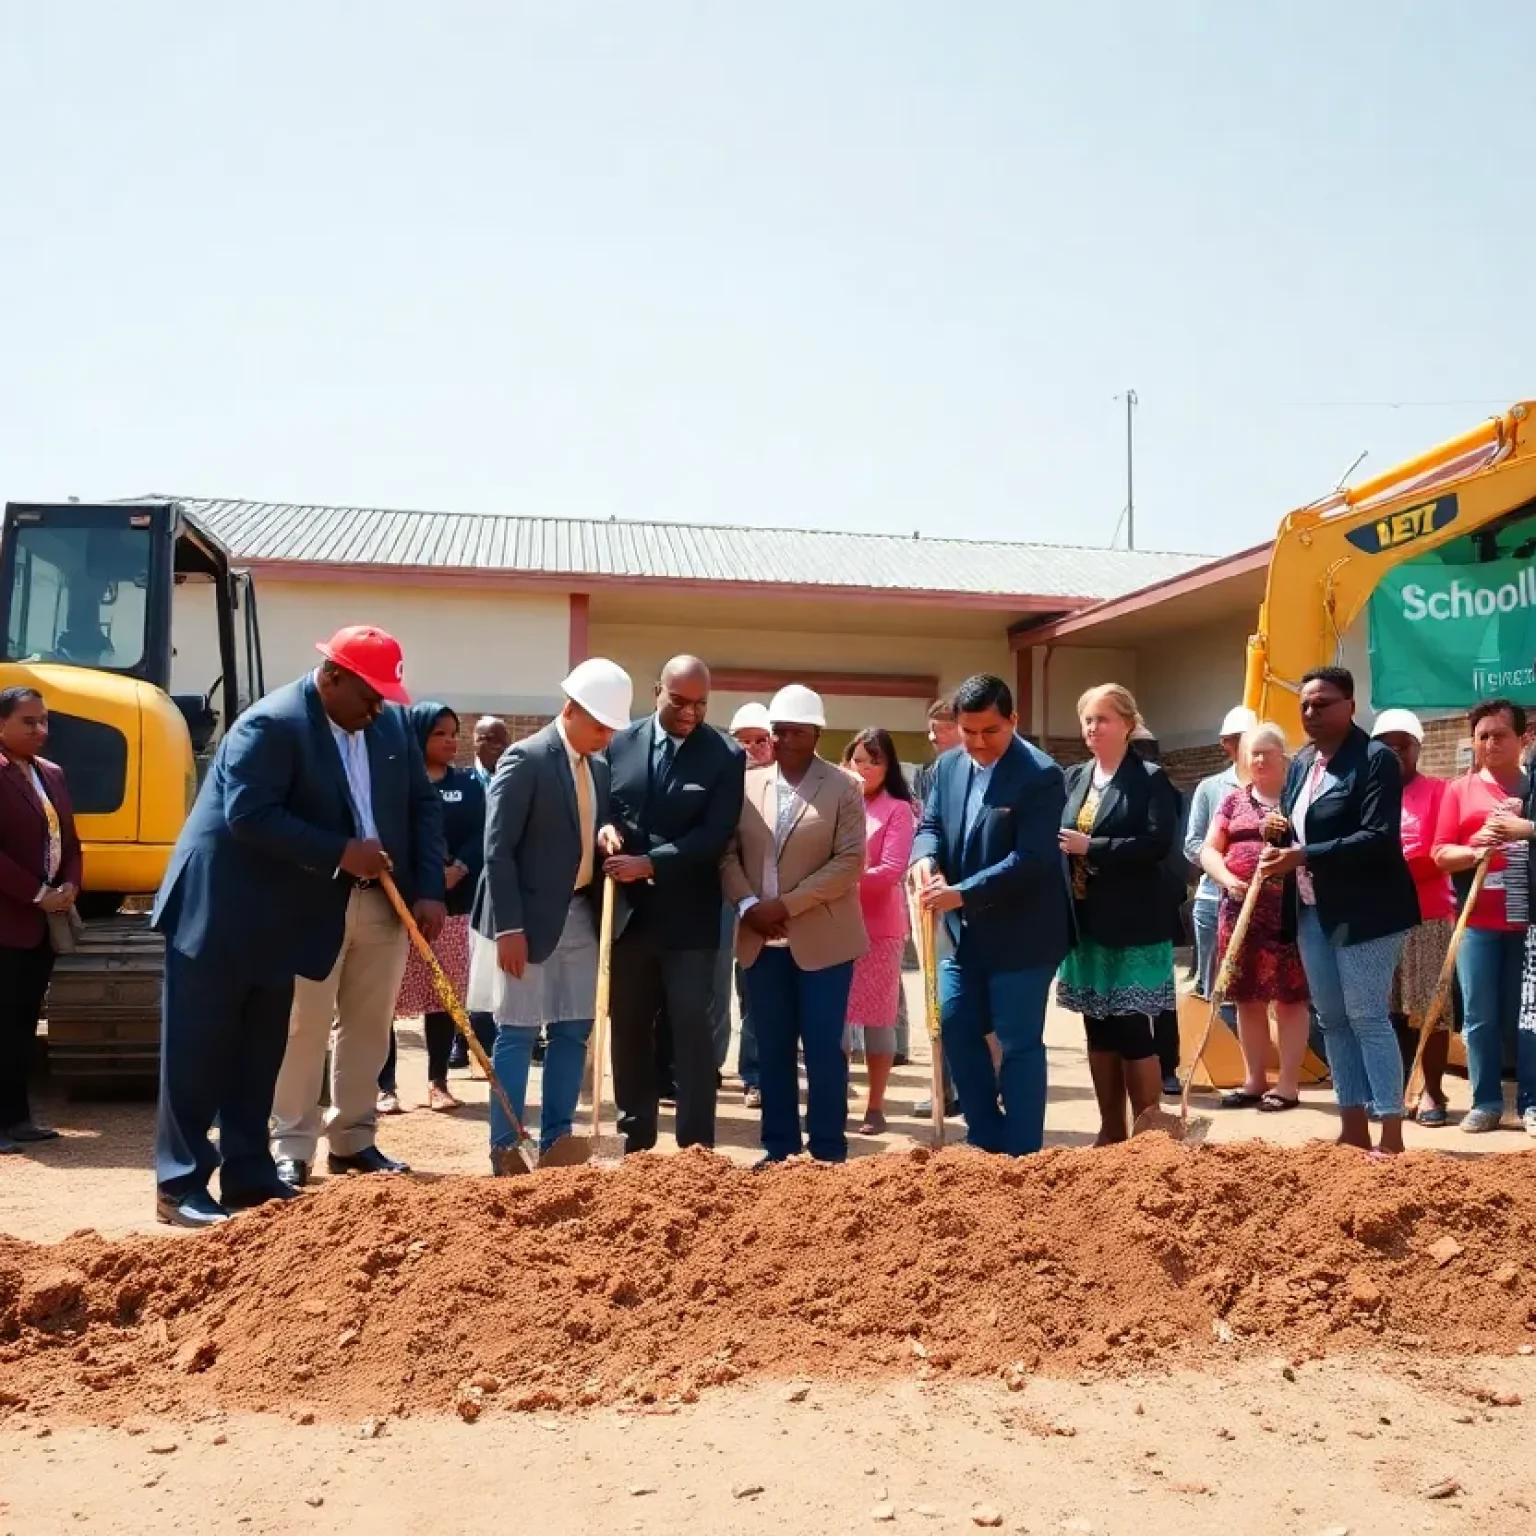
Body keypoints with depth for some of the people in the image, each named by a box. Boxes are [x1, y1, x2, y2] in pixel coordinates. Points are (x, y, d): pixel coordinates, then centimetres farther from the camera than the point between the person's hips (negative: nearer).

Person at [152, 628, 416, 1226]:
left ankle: (249, 1176, 19)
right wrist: (341, 854, -26)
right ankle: (180, 1185, 5)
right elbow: (249, 816, -27)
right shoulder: (274, 722, -19)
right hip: (219, 914, -9)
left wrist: (363, 855, -1)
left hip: (274, 920, 9)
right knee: (198, 1051, -1)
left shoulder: (339, 729, 10)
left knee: (259, 1053, 11)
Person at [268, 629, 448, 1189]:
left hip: (386, 900, 6)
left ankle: (354, 1139, 23)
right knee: (304, 1027, 1)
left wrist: (430, 890, -2)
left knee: (369, 1025, 12)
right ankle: (292, 1149, 12)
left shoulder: (394, 721, 6)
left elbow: (424, 805, 7)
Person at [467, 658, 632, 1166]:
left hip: (581, 917, 7)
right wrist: (509, 927, -19)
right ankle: (505, 1149, 9)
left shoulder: (599, 767, 10)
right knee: (517, 1034, 0)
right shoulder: (525, 759, -13)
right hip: (530, 917, -7)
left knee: (573, 1032, 9)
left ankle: (555, 1142, 19)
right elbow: (498, 849, -16)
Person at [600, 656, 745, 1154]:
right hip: (628, 911, 3)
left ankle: (696, 1149, 5)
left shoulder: (726, 755, -5)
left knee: (693, 1032, -2)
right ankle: (635, 1142, 22)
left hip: (688, 915, -3)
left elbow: (715, 835, -12)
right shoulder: (620, 743, 3)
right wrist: (603, 829, -12)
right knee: (630, 1030, 10)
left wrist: (648, 863, -20)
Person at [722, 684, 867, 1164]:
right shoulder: (748, 784, 8)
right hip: (762, 940, 4)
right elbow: (728, 853, 7)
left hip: (822, 940, -4)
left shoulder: (843, 789, -4)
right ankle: (778, 1146, 19)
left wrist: (787, 905, -17)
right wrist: (747, 904, -10)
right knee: (772, 1048, 9)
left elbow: (849, 862, -11)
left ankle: (829, 1152, 11)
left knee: (823, 1048, 0)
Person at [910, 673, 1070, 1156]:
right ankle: (986, 1140, 26)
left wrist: (962, 893, -31)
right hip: (963, 931, 7)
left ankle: (1022, 1155, 12)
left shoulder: (1041, 775, -18)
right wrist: (925, 858, -16)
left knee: (1019, 1044, 1)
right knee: (955, 1029, 11)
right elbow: (930, 824, 8)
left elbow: (1030, 858, -24)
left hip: (1020, 934, -7)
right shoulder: (948, 766, 4)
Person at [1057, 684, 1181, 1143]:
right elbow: (1057, 837, 13)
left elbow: (1158, 842, -17)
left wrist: (1092, 847, -19)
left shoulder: (1150, 779, -5)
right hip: (1085, 923, 6)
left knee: (1134, 1030, -3)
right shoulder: (1073, 778, 12)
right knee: (1099, 1031, 11)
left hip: (1131, 924, -6)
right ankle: (1111, 1131, 20)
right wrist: (1063, 847, -9)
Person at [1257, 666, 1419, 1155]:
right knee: (1331, 1020, 10)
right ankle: (1353, 1129, 18)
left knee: (1367, 1018, -7)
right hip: (1312, 910, 8)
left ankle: (1391, 1136, -1)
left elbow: (1378, 838, -22)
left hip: (1364, 910, -8)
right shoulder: (1300, 763, 13)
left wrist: (1303, 856, -26)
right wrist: (1278, 832, -3)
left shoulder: (1376, 759, -11)